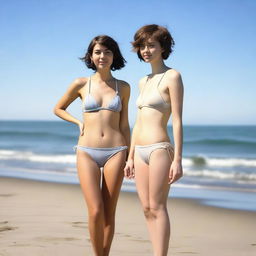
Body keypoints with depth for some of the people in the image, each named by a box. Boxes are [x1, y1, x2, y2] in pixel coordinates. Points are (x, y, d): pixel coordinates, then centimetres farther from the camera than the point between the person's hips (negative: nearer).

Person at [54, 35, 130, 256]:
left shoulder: (123, 87, 8)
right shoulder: (81, 84, 5)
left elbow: (124, 124, 12)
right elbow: (58, 109, 19)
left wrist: (129, 156, 10)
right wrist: (79, 122, 4)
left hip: (115, 152, 1)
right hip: (87, 153, -1)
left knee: (109, 213, 2)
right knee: (95, 212, -10)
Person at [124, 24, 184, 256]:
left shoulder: (172, 76, -5)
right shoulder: (144, 82, 17)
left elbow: (177, 121, -11)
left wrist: (177, 159, -15)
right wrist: (130, 157, 17)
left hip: (159, 149, -8)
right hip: (140, 151, 8)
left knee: (157, 208, -6)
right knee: (147, 209, 7)